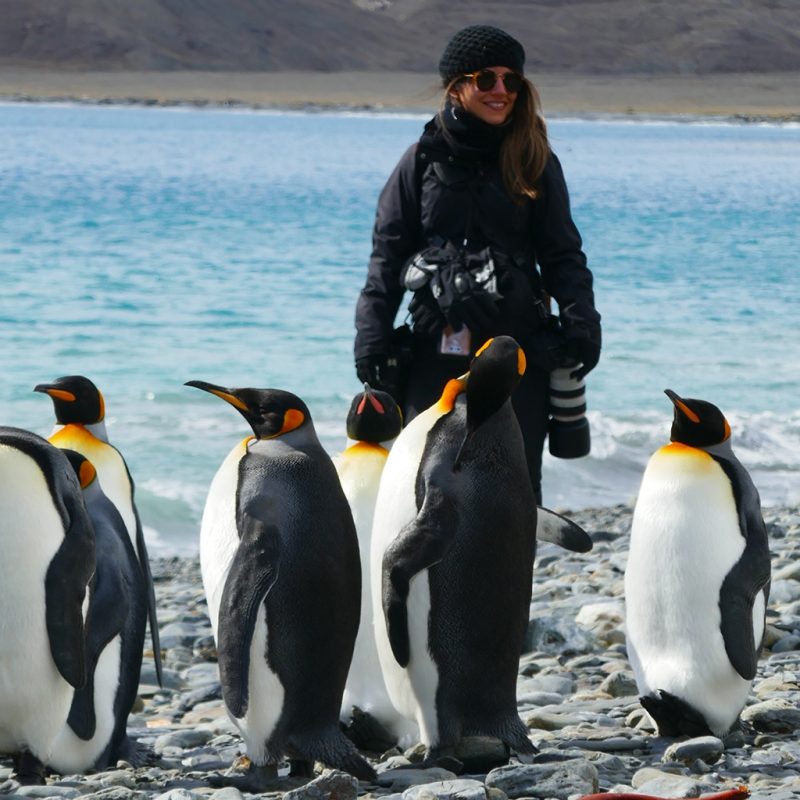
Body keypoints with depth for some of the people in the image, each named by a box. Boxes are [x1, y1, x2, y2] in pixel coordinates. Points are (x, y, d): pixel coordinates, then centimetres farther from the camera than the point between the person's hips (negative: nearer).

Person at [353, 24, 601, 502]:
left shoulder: (536, 164, 9)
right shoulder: (424, 160, 7)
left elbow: (562, 253, 8)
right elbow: (388, 256, 7)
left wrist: (580, 320, -7)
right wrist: (373, 338, -1)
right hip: (436, 350, 0)